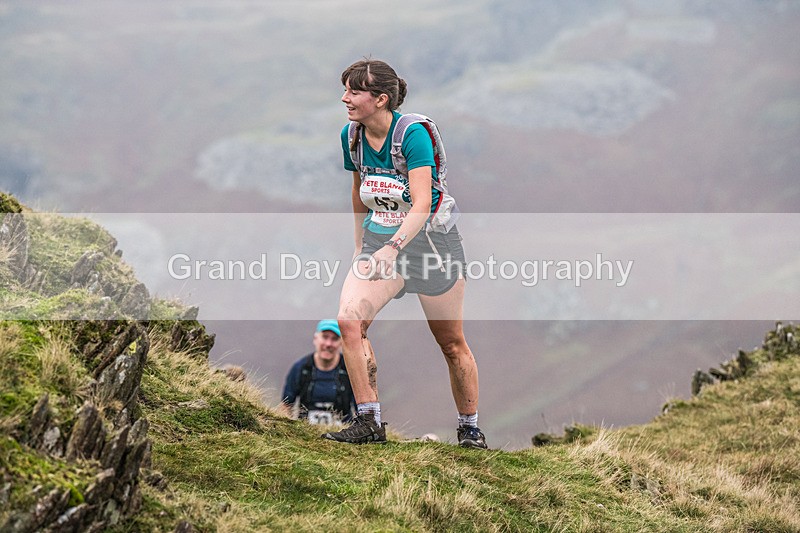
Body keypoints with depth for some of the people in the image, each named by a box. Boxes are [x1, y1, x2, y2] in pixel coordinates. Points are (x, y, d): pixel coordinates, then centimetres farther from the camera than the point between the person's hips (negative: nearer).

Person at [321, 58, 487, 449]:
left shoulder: (413, 134, -21)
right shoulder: (351, 135, -2)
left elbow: (422, 205, -27)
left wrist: (392, 248, -39)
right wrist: (360, 247, 19)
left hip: (431, 238, -5)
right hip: (378, 239, 5)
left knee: (451, 344, 5)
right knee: (349, 319, -19)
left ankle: (469, 427, 25)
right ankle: (369, 422, -14)